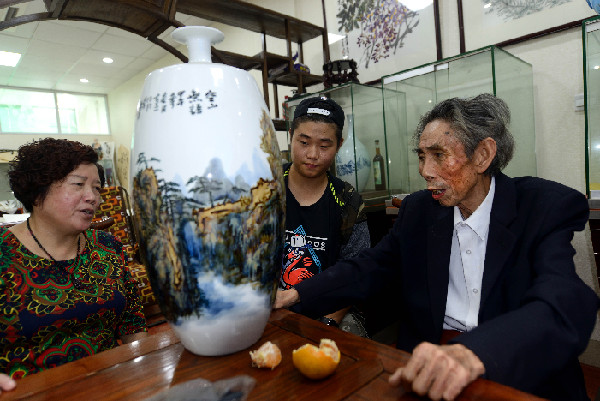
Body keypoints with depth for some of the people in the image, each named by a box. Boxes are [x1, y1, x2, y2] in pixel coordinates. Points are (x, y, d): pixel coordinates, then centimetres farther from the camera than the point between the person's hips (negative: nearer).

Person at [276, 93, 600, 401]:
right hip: (424, 359, 3)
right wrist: (296, 294, -12)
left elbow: (563, 307, -23)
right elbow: (368, 268, 3)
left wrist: (472, 354, -42)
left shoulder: (550, 207, -9)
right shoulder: (418, 209, 3)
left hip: (519, 374, -2)